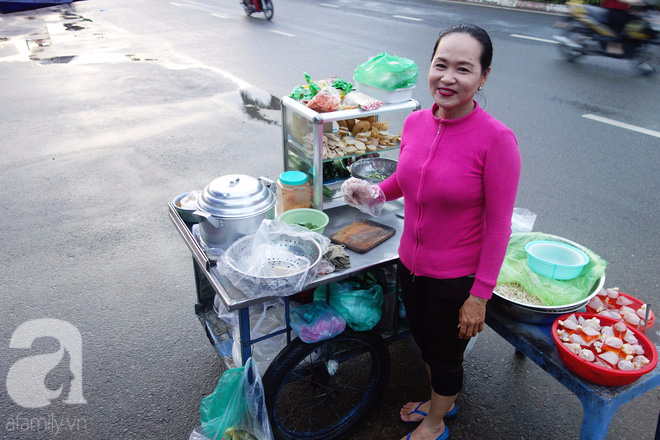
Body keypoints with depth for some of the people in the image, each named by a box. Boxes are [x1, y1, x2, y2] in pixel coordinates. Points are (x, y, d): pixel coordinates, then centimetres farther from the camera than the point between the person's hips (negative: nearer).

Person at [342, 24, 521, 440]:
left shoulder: (496, 138, -23)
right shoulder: (416, 122, -6)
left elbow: (498, 226, -18)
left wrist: (480, 296, -15)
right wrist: (373, 192, -6)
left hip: (457, 278, -6)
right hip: (411, 264, 6)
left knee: (446, 355, 18)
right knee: (425, 342, 27)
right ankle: (441, 400, 58)